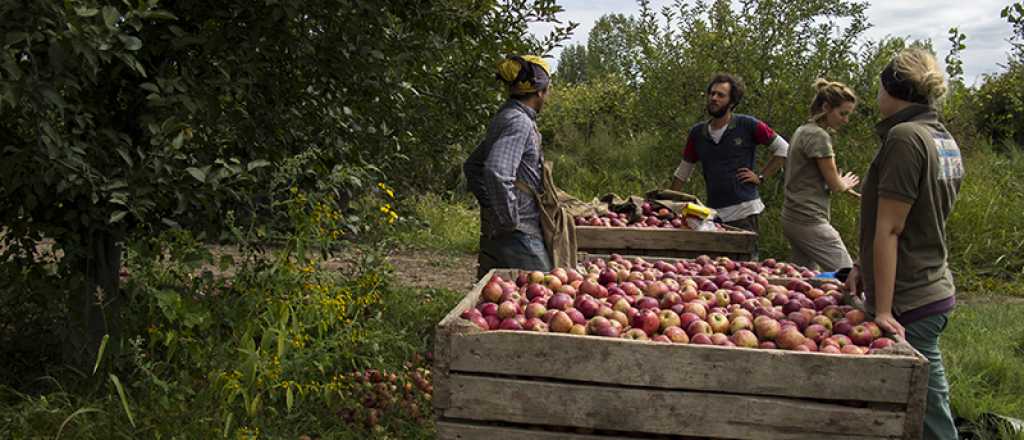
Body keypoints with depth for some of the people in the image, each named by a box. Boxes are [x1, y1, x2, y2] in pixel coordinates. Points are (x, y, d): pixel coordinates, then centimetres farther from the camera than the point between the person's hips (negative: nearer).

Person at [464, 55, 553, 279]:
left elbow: (472, 166, 24)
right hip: (518, 235, -10)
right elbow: (497, 173, -30)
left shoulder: (504, 118, 14)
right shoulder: (519, 122, -15)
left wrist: (489, 204, 19)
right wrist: (509, 220, -21)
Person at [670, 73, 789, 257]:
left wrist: (761, 177, -1)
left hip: (744, 211, -4)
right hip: (713, 213, 4)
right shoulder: (697, 132, 9)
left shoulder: (748, 126, -4)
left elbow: (783, 148, 5)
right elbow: (682, 172, 18)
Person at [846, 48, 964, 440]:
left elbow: (889, 229, -18)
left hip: (907, 302, -9)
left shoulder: (905, 136, -16)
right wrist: (864, 267, 20)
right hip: (936, 289, 9)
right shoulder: (945, 141, 12)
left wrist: (883, 310, -18)